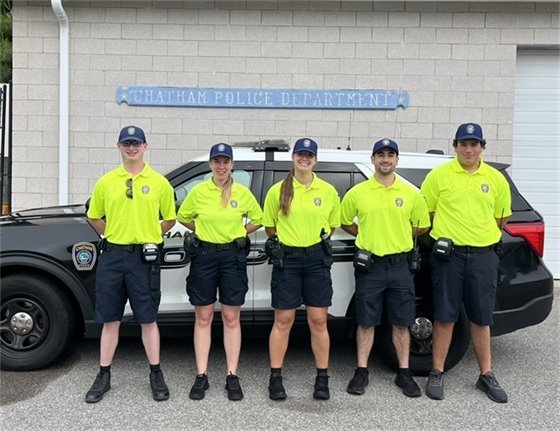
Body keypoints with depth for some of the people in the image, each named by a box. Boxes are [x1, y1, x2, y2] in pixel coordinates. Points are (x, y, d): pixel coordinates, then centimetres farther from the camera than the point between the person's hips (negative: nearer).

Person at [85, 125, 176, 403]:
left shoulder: (159, 183, 1)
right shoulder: (106, 182, 5)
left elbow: (169, 219, 10)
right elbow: (94, 217, 16)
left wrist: (148, 236, 4)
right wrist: (114, 235, 8)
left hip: (144, 257, -2)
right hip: (112, 255, 2)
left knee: (148, 319, 6)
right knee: (110, 319, 10)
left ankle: (156, 375, 18)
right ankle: (104, 376, 21)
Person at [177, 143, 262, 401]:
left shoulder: (243, 193, -1)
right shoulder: (198, 191, 0)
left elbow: (258, 219, 12)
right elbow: (183, 217, 13)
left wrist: (240, 233, 3)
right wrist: (202, 231, 6)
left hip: (233, 256, 0)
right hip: (204, 256, 1)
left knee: (231, 318, 5)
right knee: (203, 318, 6)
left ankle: (232, 376, 12)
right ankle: (201, 376, 13)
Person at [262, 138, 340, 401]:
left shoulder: (328, 191, 3)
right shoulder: (278, 190, 0)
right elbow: (269, 226, 10)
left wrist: (318, 239, 9)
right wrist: (281, 242, 9)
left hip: (317, 259, 1)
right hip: (287, 259, -1)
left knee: (318, 321, 4)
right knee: (283, 320, 5)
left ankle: (322, 379, 16)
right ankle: (275, 378, 15)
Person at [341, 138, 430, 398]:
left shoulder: (411, 194, 3)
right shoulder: (357, 193, 1)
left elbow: (422, 226, 13)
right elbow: (344, 221, 14)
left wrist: (397, 235, 5)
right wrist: (367, 236, 6)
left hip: (401, 265, 1)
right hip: (369, 266, -1)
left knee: (401, 323, 9)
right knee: (366, 322, 6)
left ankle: (404, 373, 21)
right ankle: (361, 372, 17)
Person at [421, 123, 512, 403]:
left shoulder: (496, 179, 6)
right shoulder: (439, 175, -1)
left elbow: (501, 218, 16)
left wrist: (480, 233, 12)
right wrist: (448, 233, 3)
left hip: (484, 255, 2)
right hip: (448, 254, -2)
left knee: (481, 318, 10)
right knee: (445, 317, 3)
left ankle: (486, 375, 22)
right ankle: (437, 374, 16)